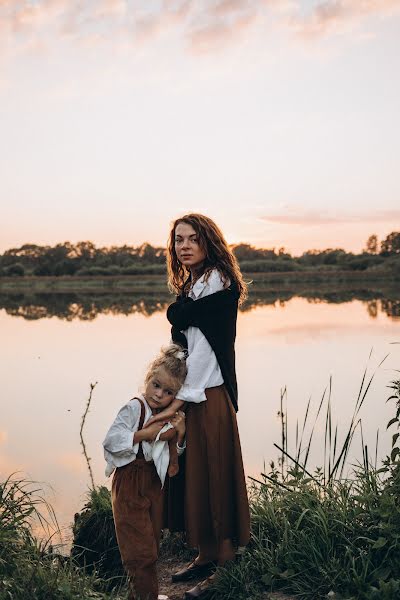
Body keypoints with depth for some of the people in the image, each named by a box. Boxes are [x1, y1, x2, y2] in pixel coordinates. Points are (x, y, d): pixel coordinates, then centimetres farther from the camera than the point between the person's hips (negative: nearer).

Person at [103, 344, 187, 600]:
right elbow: (111, 441, -24)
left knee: (152, 543, 16)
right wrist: (145, 434, -25)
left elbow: (174, 454, 13)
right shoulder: (134, 408, -16)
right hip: (130, 482, -7)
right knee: (140, 548, -3)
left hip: (155, 482, 7)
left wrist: (180, 434, -6)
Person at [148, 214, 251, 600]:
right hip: (191, 395, 9)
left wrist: (179, 399, -20)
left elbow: (205, 348, -19)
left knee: (213, 477, 2)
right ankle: (206, 557, 30)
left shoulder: (215, 280, -13)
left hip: (208, 397, -9)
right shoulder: (191, 284, 15)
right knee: (195, 475, 15)